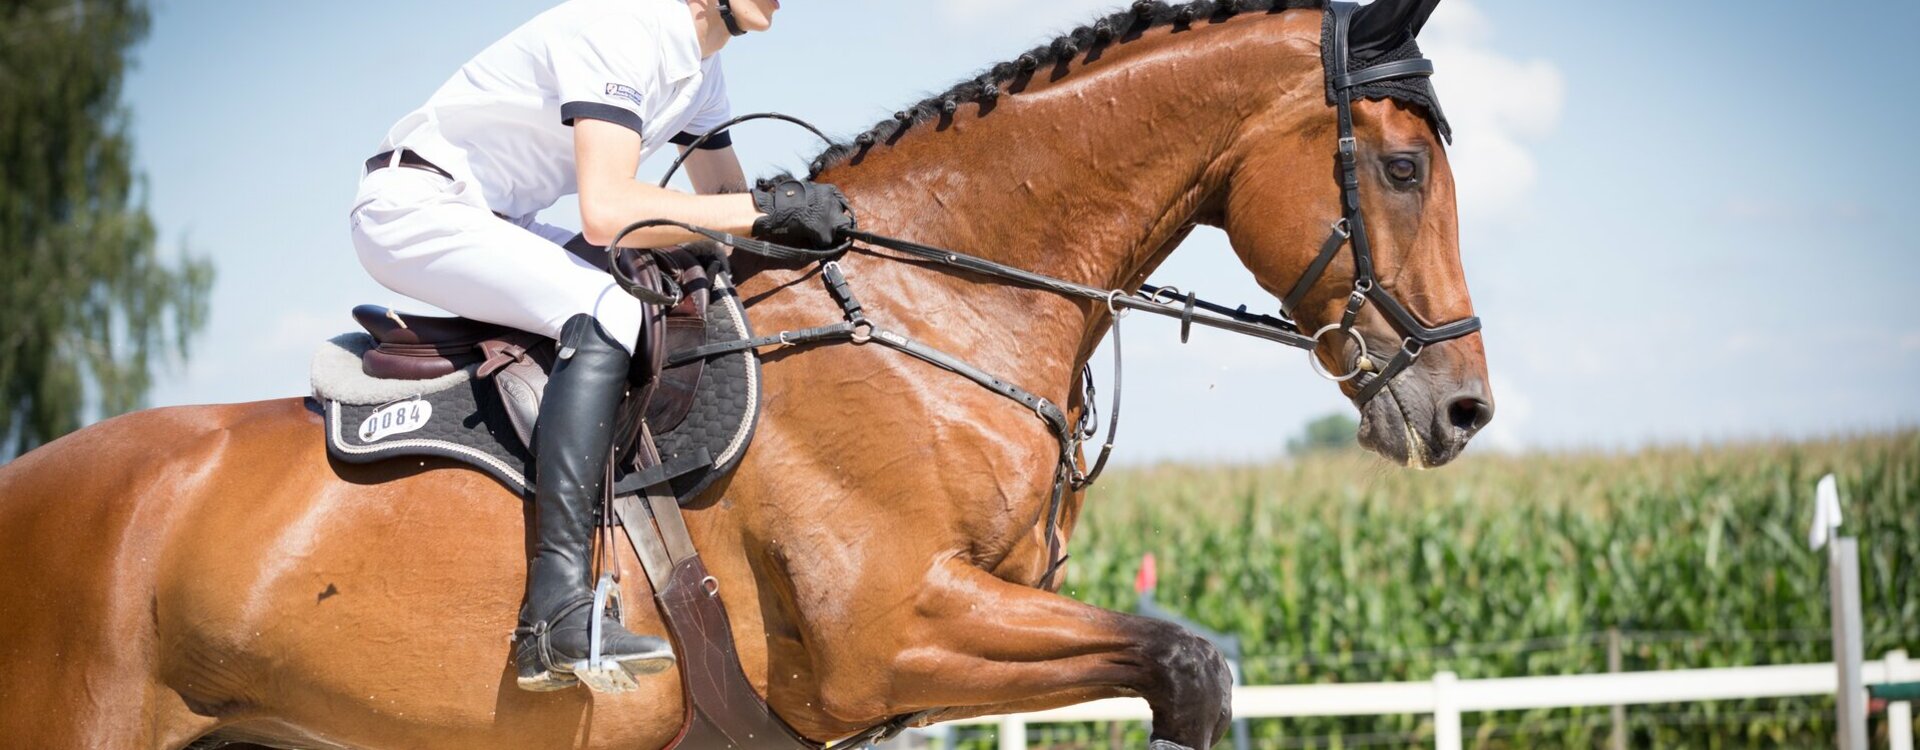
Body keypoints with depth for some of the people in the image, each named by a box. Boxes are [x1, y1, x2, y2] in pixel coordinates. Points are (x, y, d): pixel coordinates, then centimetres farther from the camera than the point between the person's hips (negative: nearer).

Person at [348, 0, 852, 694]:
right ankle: (557, 619, -39)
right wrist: (764, 210, -30)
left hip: (495, 222, 10)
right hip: (413, 202, -10)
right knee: (605, 312, -29)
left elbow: (725, 202, 13)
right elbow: (607, 212, -32)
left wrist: (795, 219, -8)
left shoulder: (702, 72, 7)